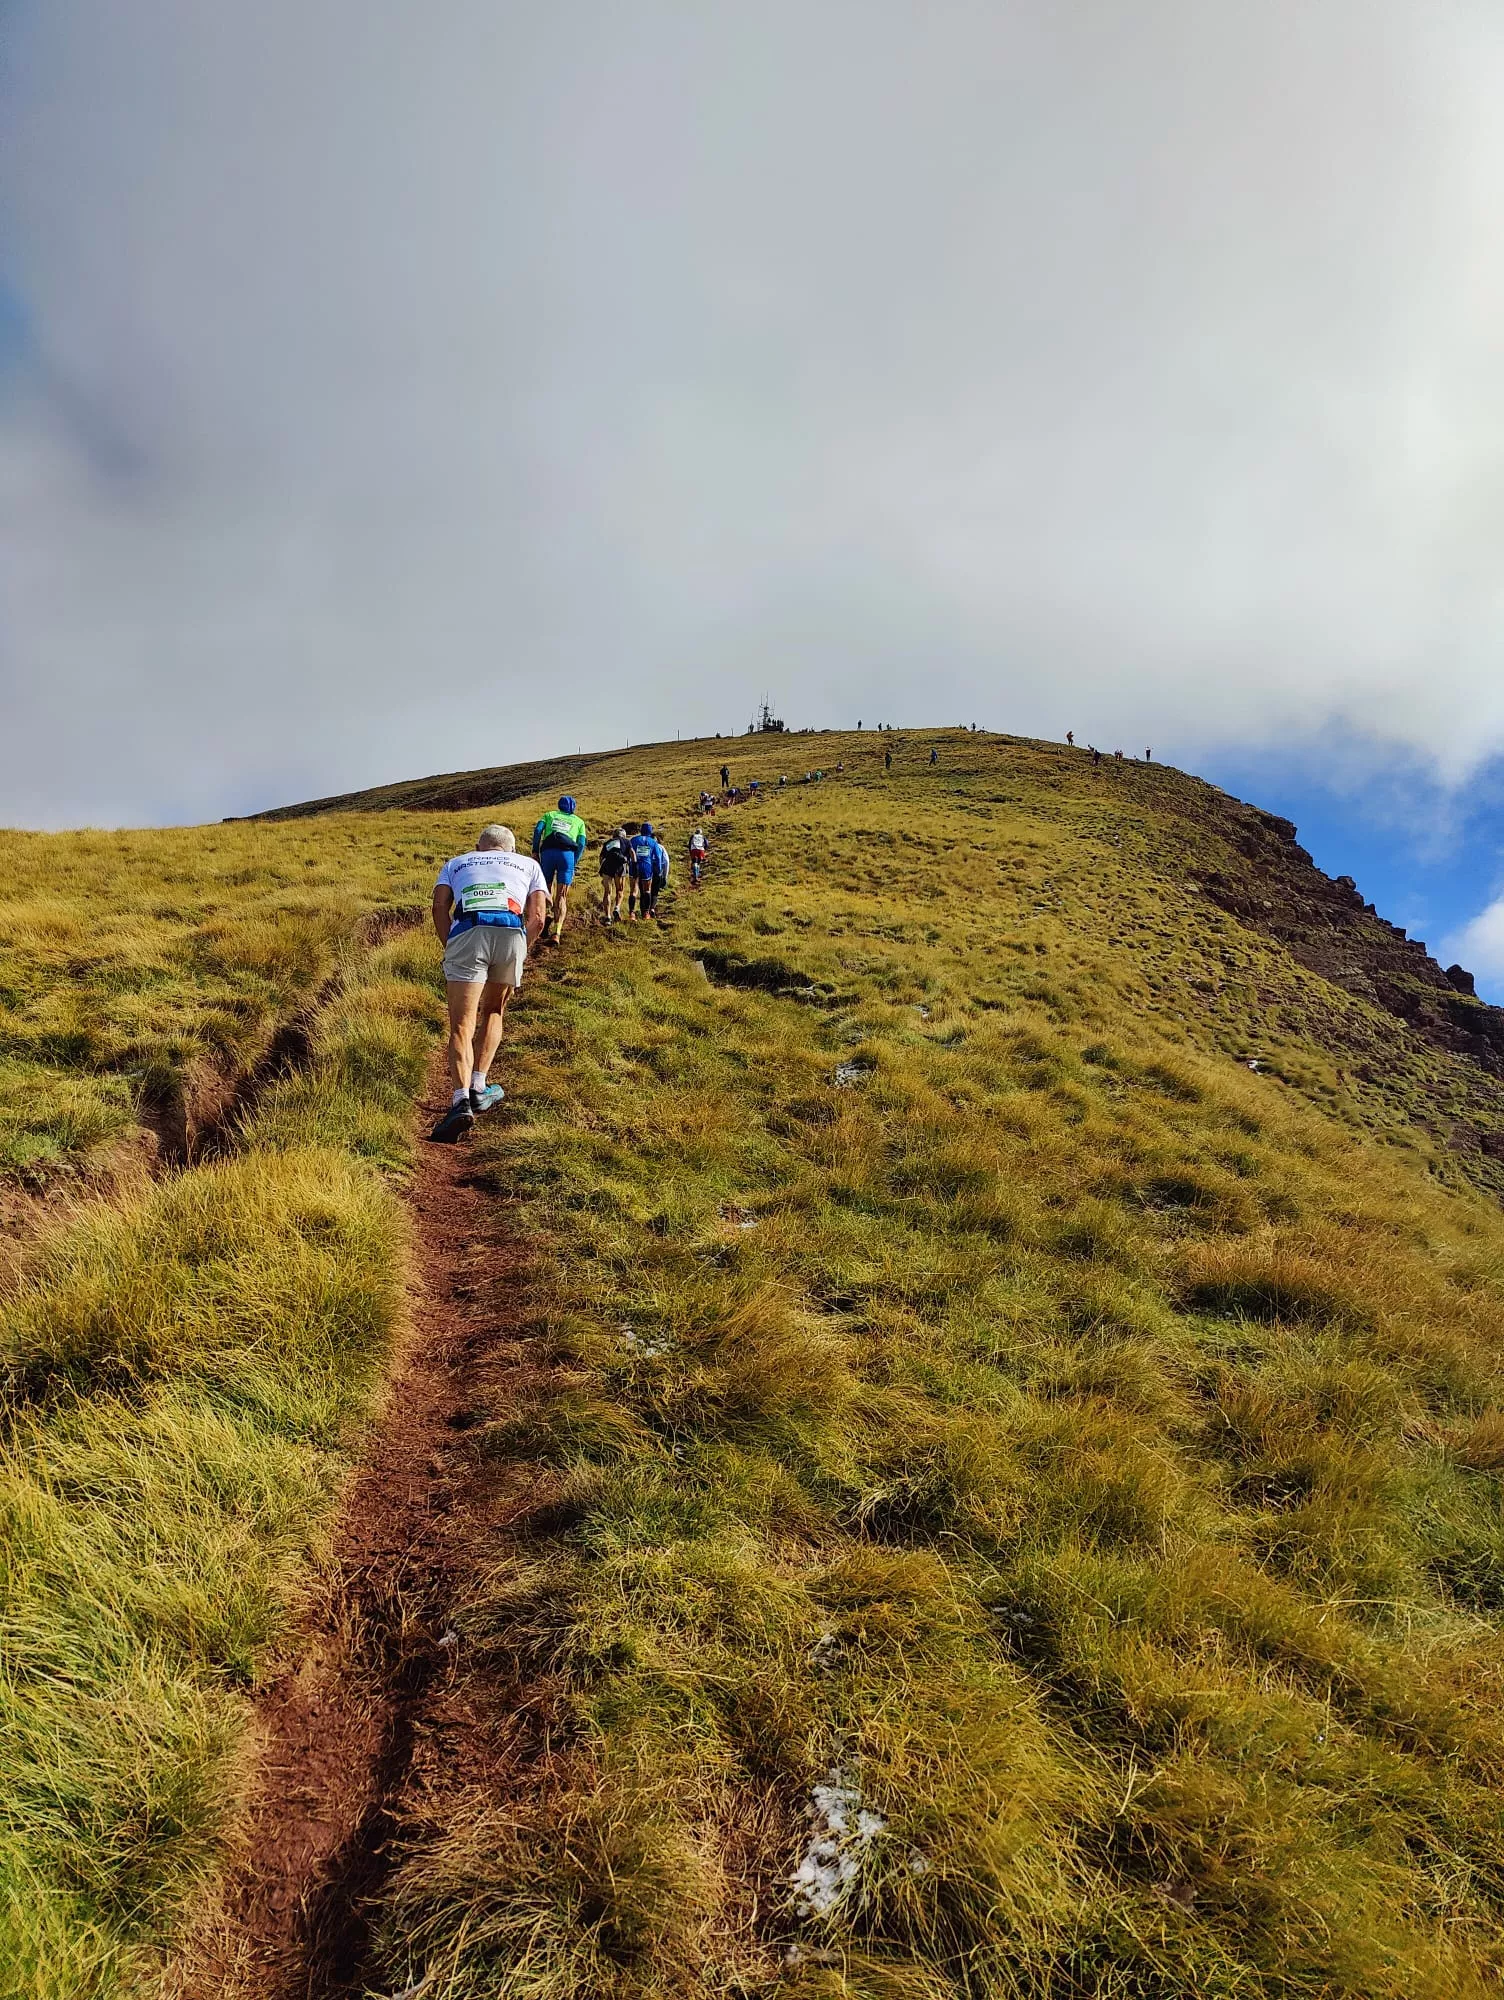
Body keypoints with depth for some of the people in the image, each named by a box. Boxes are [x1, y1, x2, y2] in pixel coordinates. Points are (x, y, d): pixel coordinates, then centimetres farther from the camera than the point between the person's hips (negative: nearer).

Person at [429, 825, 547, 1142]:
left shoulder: (456, 863, 33)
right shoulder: (528, 864, 33)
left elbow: (440, 908, 14)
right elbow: (538, 918, 17)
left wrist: (450, 949, 20)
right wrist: (518, 954, 25)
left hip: (466, 932, -1)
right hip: (512, 933, 1)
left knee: (462, 1025, -3)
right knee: (493, 1012, 23)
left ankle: (461, 1101, -21)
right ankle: (479, 1089, 18)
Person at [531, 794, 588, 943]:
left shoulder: (550, 815, 24)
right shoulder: (579, 821, 24)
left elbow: (538, 830, 5)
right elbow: (581, 844, 10)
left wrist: (535, 851, 3)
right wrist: (575, 864, 9)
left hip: (547, 852, 1)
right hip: (567, 854, 0)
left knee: (546, 890, 15)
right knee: (562, 895, 1)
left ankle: (545, 925, -2)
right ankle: (557, 933, -14)